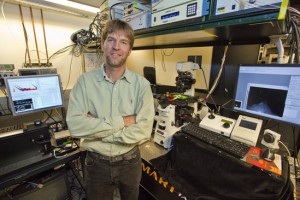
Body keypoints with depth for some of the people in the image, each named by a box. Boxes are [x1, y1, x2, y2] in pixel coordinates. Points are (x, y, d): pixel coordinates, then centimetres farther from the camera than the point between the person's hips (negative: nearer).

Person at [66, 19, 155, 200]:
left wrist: (94, 128, -21)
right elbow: (75, 125, -20)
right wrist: (122, 121, -23)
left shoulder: (142, 84, -13)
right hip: (96, 163, 0)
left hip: (130, 161, 1)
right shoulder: (85, 81, -10)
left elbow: (144, 131, -20)